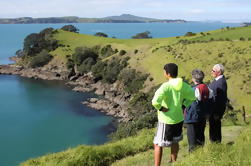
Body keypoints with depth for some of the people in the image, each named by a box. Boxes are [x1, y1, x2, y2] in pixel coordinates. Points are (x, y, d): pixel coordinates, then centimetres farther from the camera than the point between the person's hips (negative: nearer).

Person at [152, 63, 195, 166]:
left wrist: (160, 108, -20)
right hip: (179, 118, 7)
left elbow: (155, 101, -37)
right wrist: (183, 104, 10)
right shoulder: (183, 85, -4)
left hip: (166, 120, -6)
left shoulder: (166, 86, -24)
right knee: (175, 142, 26)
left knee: (158, 144, 9)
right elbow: (193, 96, 11)